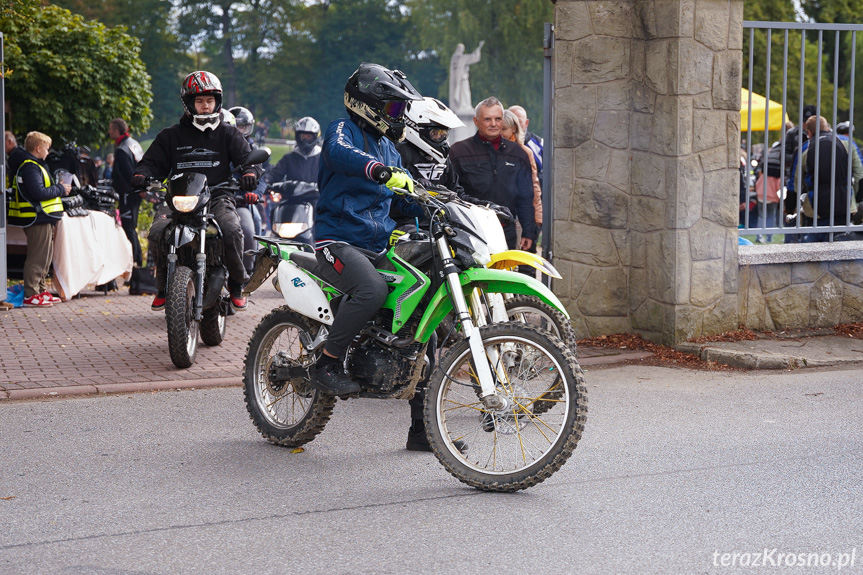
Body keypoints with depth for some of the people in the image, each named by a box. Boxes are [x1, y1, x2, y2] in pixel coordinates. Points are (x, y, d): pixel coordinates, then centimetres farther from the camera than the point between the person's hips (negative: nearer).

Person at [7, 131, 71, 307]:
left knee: (46, 257, 18)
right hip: (38, 219, -11)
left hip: (42, 219, 11)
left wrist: (57, 188, 7)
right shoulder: (30, 167, -16)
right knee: (37, 258, -8)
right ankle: (30, 295, -5)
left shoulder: (33, 165, 17)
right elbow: (38, 193, -23)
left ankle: (40, 290, 26)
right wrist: (60, 189, -13)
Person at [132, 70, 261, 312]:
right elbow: (153, 161, 15)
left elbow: (248, 157, 5)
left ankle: (237, 284, -8)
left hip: (218, 198, -1)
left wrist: (249, 173, -19)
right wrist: (141, 174, -9)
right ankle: (164, 286, -3)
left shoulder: (228, 134, 15)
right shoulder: (171, 136, 17)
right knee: (157, 232, -27)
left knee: (231, 229, -33)